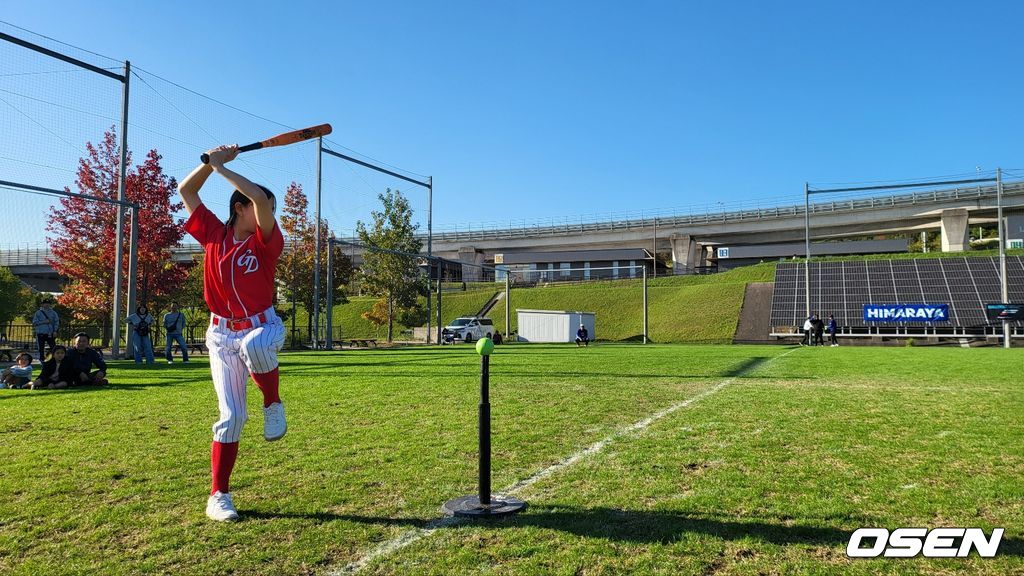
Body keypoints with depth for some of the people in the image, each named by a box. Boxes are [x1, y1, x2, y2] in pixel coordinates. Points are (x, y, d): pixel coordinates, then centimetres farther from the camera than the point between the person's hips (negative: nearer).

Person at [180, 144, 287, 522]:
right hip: (222, 335, 2)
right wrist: (210, 162, -3)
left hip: (263, 327, -2)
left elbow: (260, 197, -24)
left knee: (253, 344, -41)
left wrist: (221, 167, -15)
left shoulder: (267, 241, -7)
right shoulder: (214, 233, 3)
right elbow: (186, 191, 8)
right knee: (231, 415, -3)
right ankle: (218, 496, 9)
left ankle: (273, 404, -14)